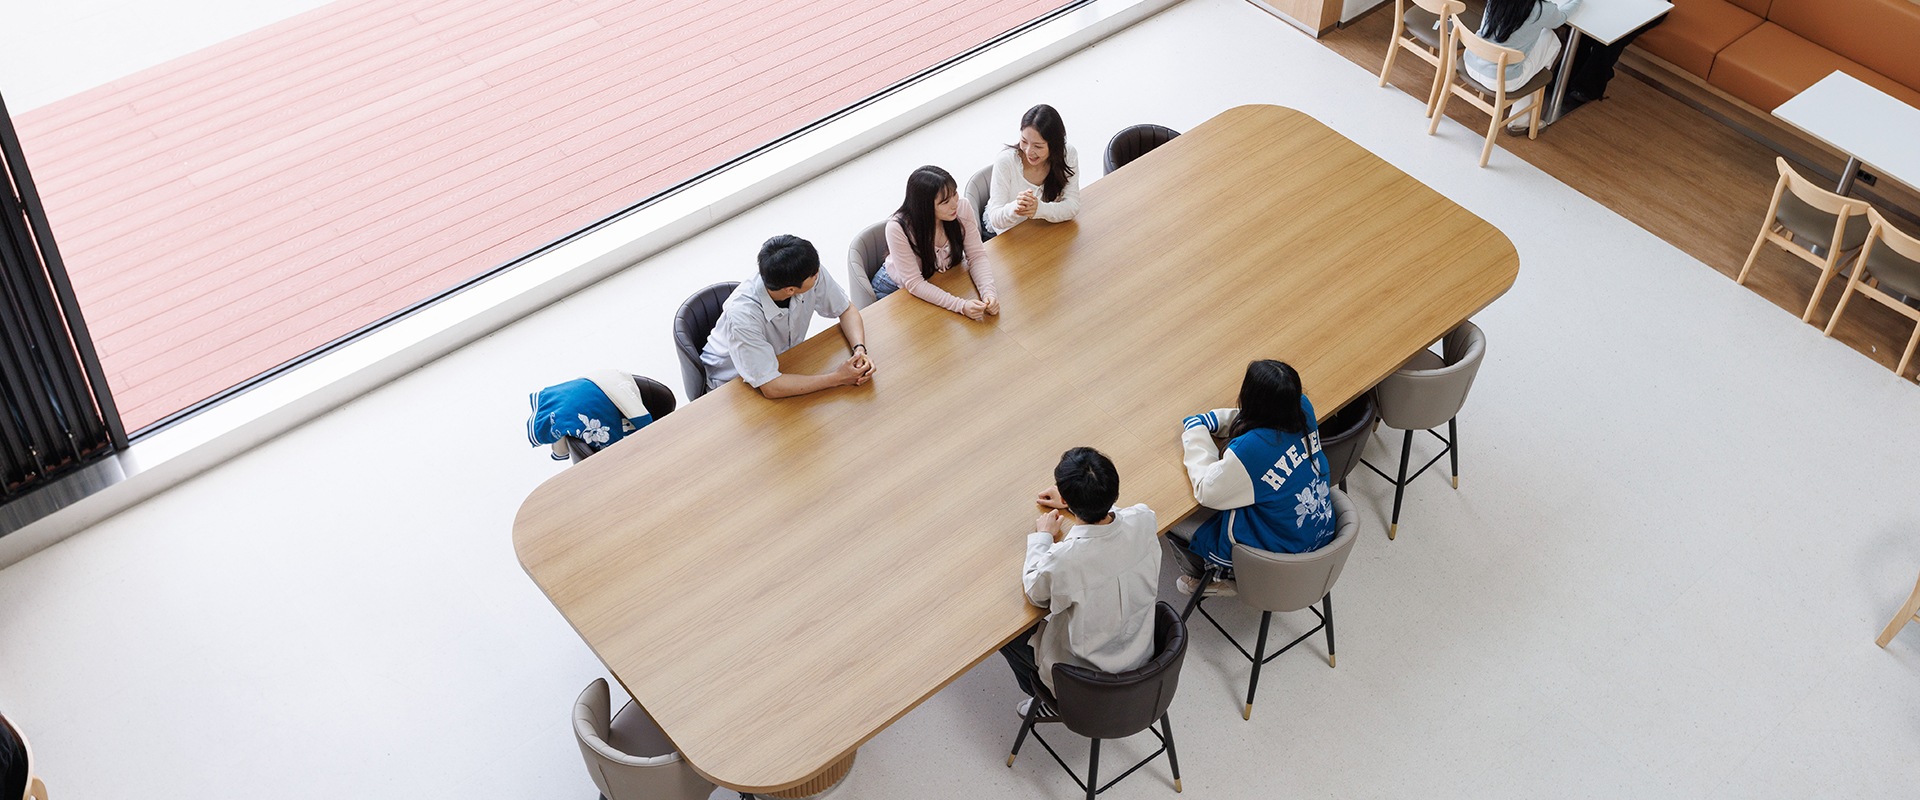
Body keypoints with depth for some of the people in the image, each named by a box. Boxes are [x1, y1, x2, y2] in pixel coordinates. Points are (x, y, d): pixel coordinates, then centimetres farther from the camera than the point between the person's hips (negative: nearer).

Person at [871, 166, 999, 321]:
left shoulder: (962, 209, -21)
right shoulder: (898, 228, -33)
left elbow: (977, 256, -13)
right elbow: (914, 283, -30)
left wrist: (988, 292, -33)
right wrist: (960, 305, -41)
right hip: (896, 290, -4)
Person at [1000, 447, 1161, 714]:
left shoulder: (1062, 560, -38)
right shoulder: (1143, 522, -24)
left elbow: (1036, 594, -13)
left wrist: (1042, 536, 0)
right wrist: (1077, 503, 15)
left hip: (1083, 672, -5)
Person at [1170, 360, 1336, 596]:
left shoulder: (1250, 449, -35)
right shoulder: (1303, 408, -14)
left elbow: (1206, 492, -19)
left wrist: (1195, 436, -7)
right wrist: (1203, 421, 3)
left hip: (1283, 551, -8)